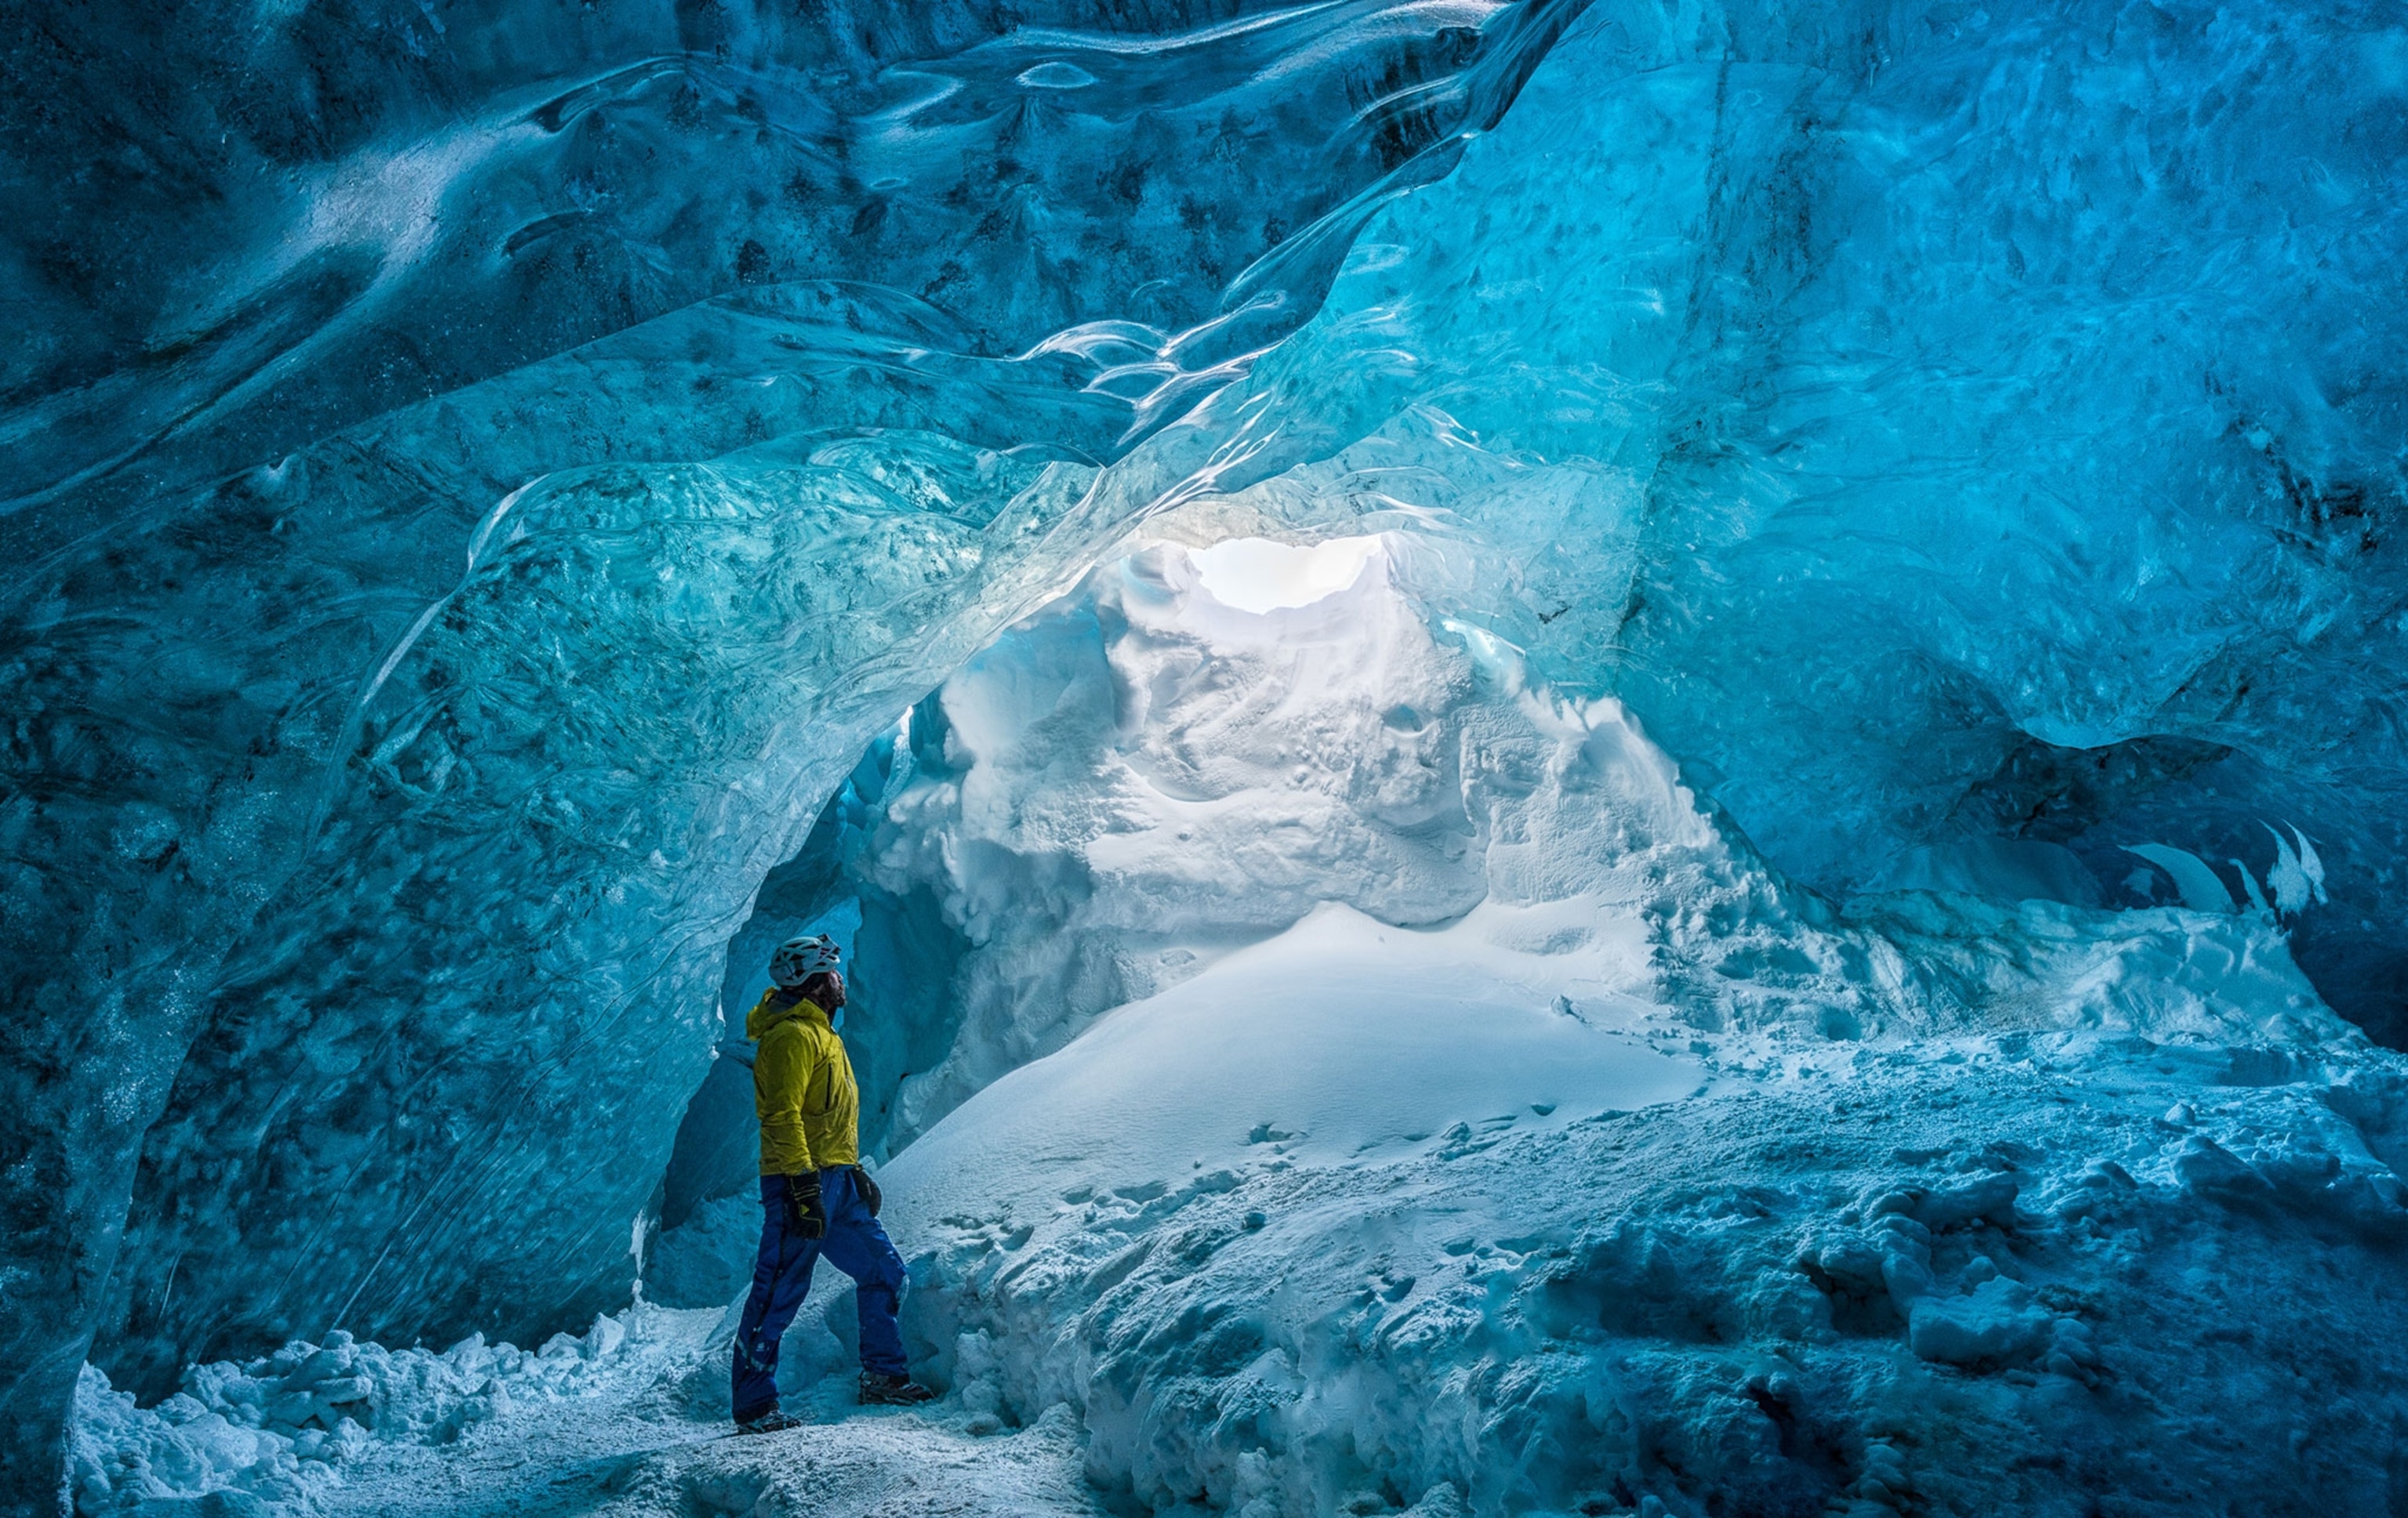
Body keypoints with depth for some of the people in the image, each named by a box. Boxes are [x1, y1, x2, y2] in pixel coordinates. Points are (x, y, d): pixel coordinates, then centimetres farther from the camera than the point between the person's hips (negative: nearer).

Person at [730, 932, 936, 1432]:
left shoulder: (819, 1034, 20)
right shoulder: (792, 1036, -12)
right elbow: (782, 1116, -21)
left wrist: (854, 1170, 25)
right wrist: (804, 1187, -25)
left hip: (835, 1183, 10)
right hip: (801, 1184, -10)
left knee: (884, 1274, 13)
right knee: (778, 1296, -4)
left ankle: (883, 1376, 23)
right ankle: (754, 1406, 3)